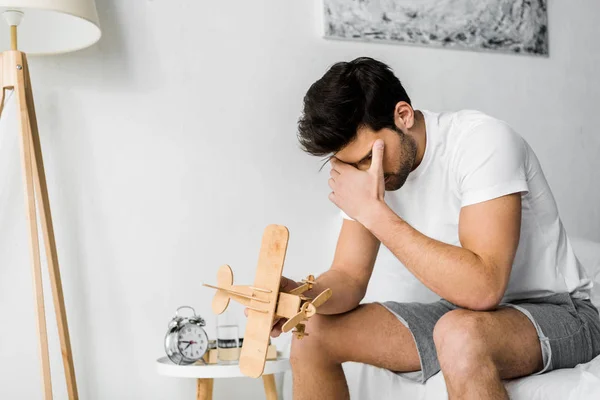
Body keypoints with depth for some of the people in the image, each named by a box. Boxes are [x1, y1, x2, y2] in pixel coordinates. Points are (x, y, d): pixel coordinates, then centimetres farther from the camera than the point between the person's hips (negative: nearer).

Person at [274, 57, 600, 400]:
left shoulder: (483, 142, -24)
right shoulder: (365, 160, -4)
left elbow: (483, 288, -35)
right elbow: (349, 277, -2)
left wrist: (373, 210, -32)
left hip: (557, 311, -6)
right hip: (463, 314, 7)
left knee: (461, 334, -40)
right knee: (313, 333, -1)